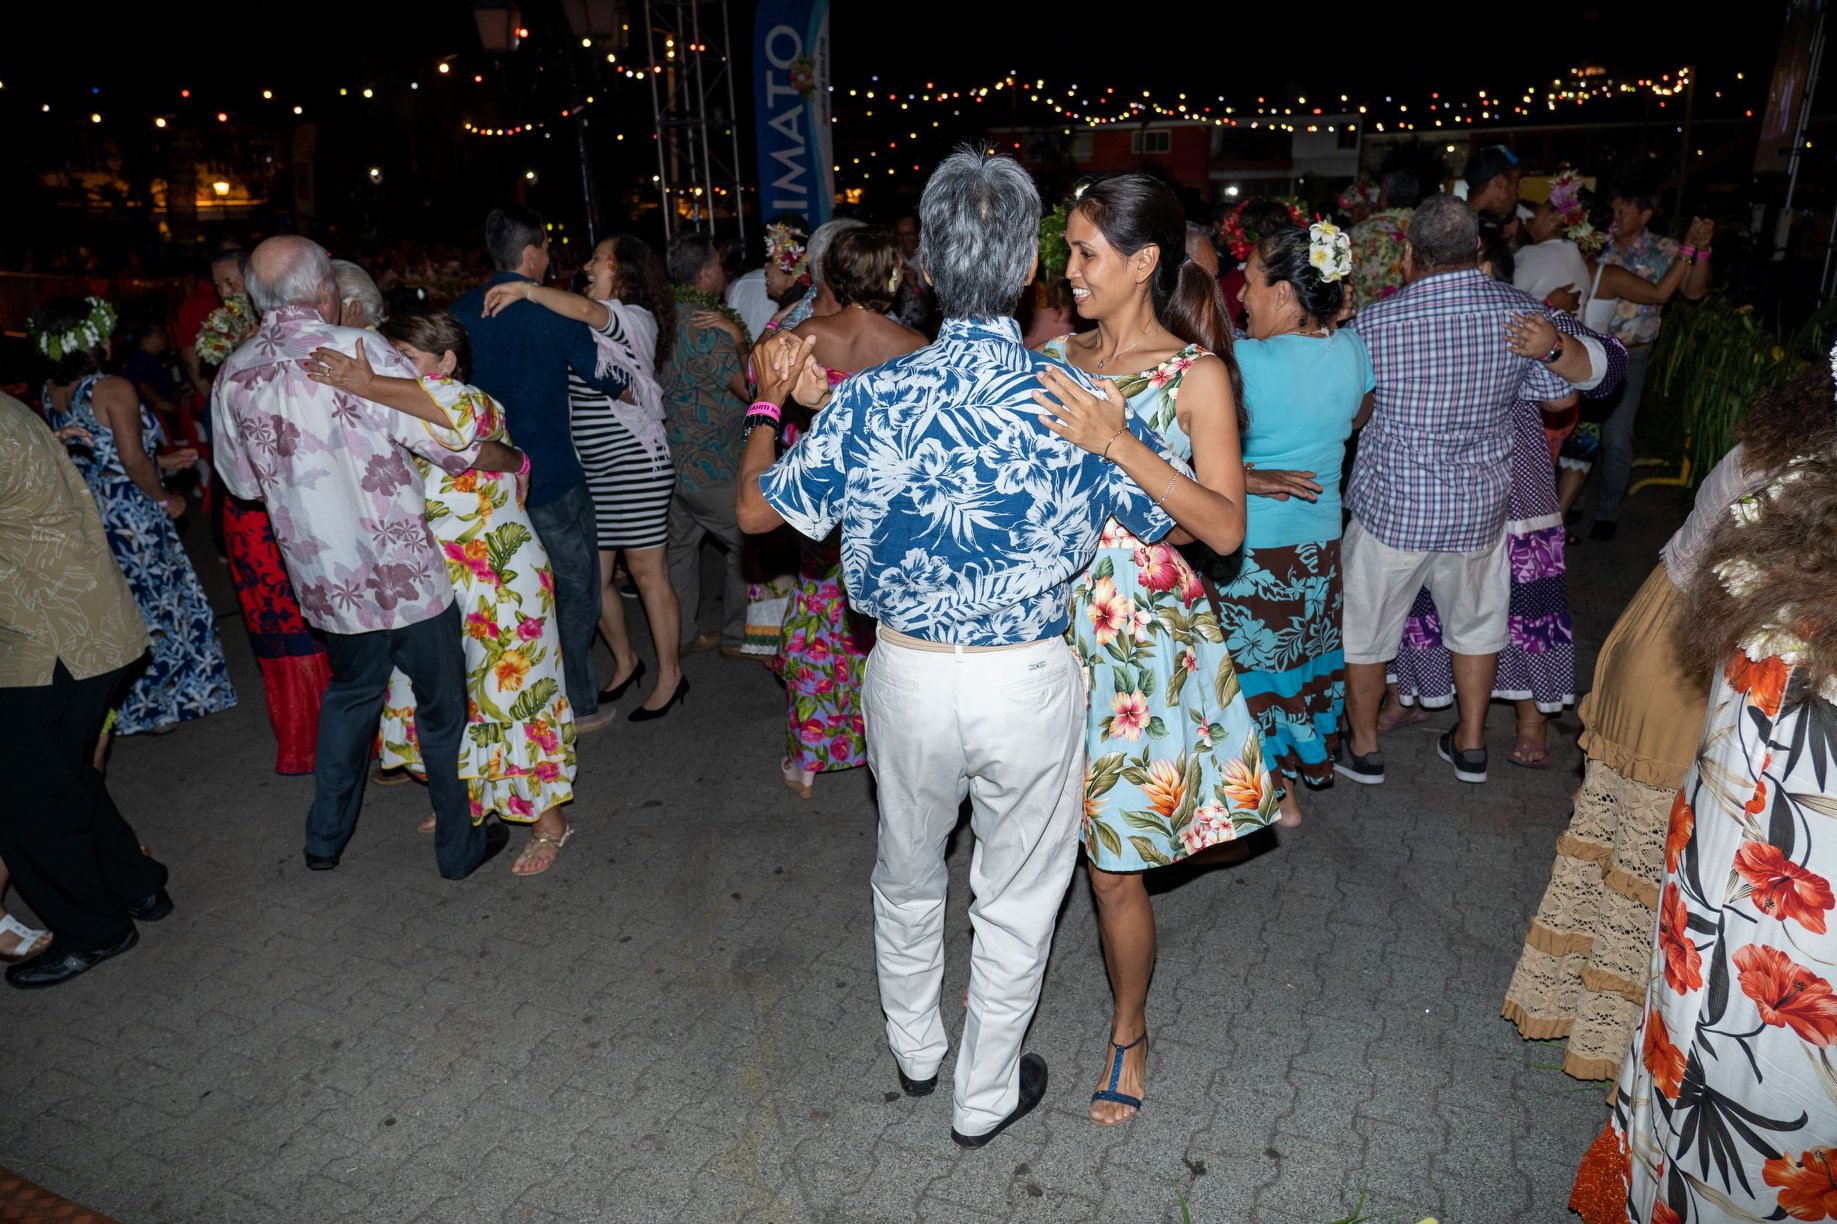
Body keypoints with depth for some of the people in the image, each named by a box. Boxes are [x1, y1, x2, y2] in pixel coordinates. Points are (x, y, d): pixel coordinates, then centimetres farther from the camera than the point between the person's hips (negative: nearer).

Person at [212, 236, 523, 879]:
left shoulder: (233, 377, 0)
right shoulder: (360, 354, -18)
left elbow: (244, 483, 13)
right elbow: (460, 448, -17)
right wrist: (515, 459, 2)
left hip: (324, 579, 6)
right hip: (405, 572, -5)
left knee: (351, 692, 26)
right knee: (441, 705, 11)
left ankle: (325, 838, 36)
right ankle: (460, 845, 25)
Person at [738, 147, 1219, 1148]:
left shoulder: (868, 401, -14)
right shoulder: (1081, 407, -15)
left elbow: (755, 509, 1)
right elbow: (1213, 525, -6)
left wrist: (767, 400, 15)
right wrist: (1122, 444, -5)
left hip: (907, 677, 2)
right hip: (1028, 686, -1)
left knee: (908, 879, 27)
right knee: (1015, 904, 20)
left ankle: (914, 1050, 51)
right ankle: (985, 1096, 40)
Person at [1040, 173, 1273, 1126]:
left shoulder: (1195, 374, -7)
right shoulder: (1053, 358, 6)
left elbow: (1226, 528, -15)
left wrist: (1122, 444, -26)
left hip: (1140, 642, -4)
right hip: (1044, 624, 4)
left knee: (1115, 864, 5)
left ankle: (1128, 1031, 32)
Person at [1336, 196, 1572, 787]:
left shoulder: (1374, 322, -19)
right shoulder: (1521, 312, -8)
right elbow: (1558, 393, 4)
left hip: (1393, 505, -3)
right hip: (1480, 505, 4)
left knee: (1364, 626, 15)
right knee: (1475, 621, 22)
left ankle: (1363, 748, 28)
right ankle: (1471, 745, 36)